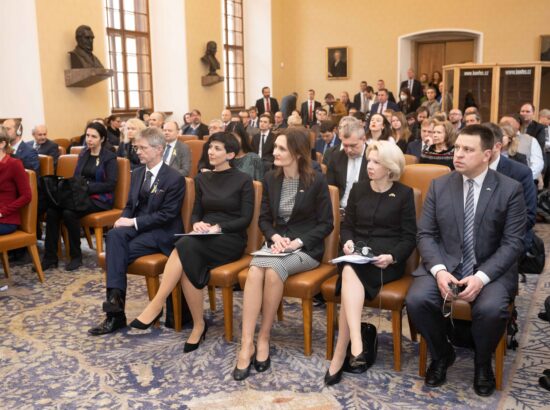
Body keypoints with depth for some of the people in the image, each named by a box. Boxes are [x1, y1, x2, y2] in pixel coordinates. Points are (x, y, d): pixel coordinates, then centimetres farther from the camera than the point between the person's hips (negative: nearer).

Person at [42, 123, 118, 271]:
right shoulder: (83, 154, 15)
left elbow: (110, 184, -13)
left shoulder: (109, 157, -5)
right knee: (52, 210, -21)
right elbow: (76, 177, 18)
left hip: (100, 198, -6)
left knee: (69, 213, -32)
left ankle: (76, 256, -15)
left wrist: (87, 186, -21)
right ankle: (50, 257, -16)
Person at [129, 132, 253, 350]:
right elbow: (196, 212, 15)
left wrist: (219, 227, -19)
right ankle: (198, 324, -27)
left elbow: (245, 218, -5)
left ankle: (156, 306, -29)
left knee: (185, 247, -34)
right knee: (188, 261, -34)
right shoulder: (202, 179, 16)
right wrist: (197, 223, -10)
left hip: (231, 239, -4)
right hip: (204, 239, 4)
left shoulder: (243, 180, 1)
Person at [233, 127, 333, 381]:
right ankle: (246, 345, -30)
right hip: (277, 244, 4)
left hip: (306, 248, -4)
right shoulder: (271, 179, 8)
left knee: (273, 270, -34)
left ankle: (264, 337, -17)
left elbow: (326, 224, -4)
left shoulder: (316, 181, -6)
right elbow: (264, 218, 12)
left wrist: (298, 242, -17)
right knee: (254, 271, -30)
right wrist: (274, 236, -10)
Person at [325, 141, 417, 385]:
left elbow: (409, 237, 1)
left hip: (387, 260, -3)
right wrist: (348, 241, -8)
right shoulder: (358, 189, 15)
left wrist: (392, 257, -18)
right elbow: (346, 225, 15)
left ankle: (340, 355, -35)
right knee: (350, 273, -35)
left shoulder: (404, 194, 4)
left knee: (350, 273, -34)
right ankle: (357, 345, -45)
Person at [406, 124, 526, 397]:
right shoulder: (439, 186, 4)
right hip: (444, 265, 2)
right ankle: (441, 354, 6)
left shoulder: (510, 189, -3)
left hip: (491, 269, -2)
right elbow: (425, 234, 1)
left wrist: (481, 277, -22)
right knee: (416, 300, -25)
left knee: (491, 309, -32)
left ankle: (482, 362, 3)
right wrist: (439, 270, -18)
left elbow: (513, 243, -8)